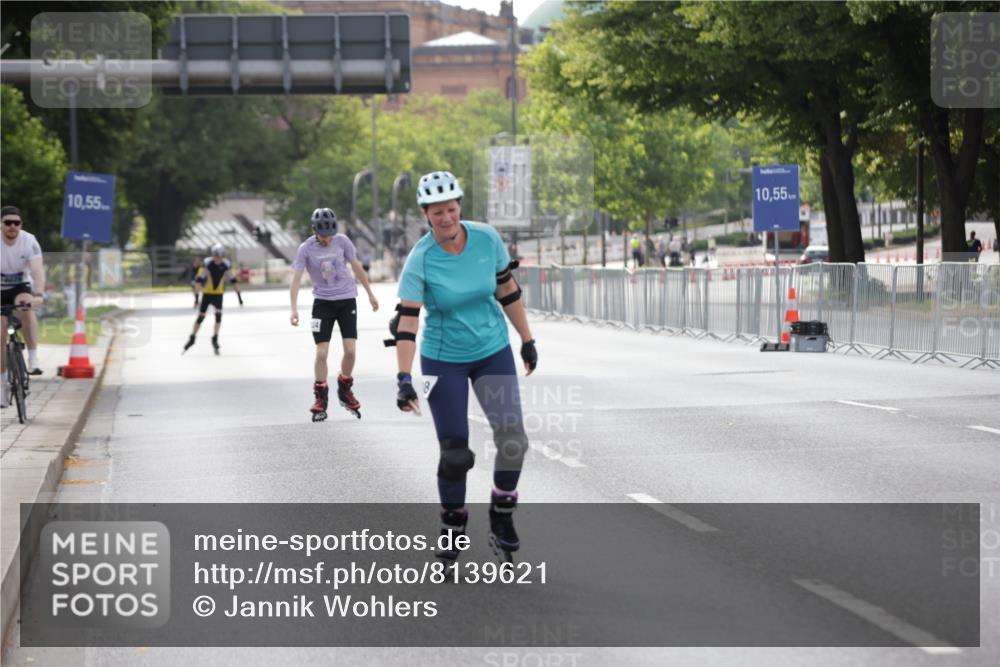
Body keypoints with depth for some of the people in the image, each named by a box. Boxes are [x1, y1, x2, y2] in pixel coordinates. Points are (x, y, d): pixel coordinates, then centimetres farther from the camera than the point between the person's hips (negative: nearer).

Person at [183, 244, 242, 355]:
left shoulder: (226, 265, -14)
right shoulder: (207, 263, -23)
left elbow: (234, 280, -4)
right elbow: (198, 280, -23)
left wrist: (239, 296, -4)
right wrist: (196, 296, -28)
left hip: (218, 294, 2)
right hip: (207, 293, -2)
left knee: (218, 314, -14)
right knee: (201, 316, 2)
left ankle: (215, 339, -2)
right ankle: (192, 338, 20)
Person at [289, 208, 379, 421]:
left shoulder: (342, 241, -6)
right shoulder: (306, 249, -10)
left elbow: (357, 267, 7)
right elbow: (296, 278, -14)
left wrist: (370, 294, 14)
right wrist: (294, 309, -25)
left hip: (347, 299, 1)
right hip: (322, 302, -1)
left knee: (350, 349, -6)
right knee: (321, 352, -7)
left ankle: (345, 390, 17)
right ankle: (320, 398, 8)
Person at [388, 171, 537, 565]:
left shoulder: (487, 239, -10)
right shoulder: (420, 260, -19)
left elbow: (507, 290, 5)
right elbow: (406, 321, -24)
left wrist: (527, 339, 9)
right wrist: (404, 378, -32)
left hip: (493, 352, 3)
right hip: (444, 361, -3)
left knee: (513, 439, -10)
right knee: (455, 454, -3)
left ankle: (502, 521, 11)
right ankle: (451, 530, 19)